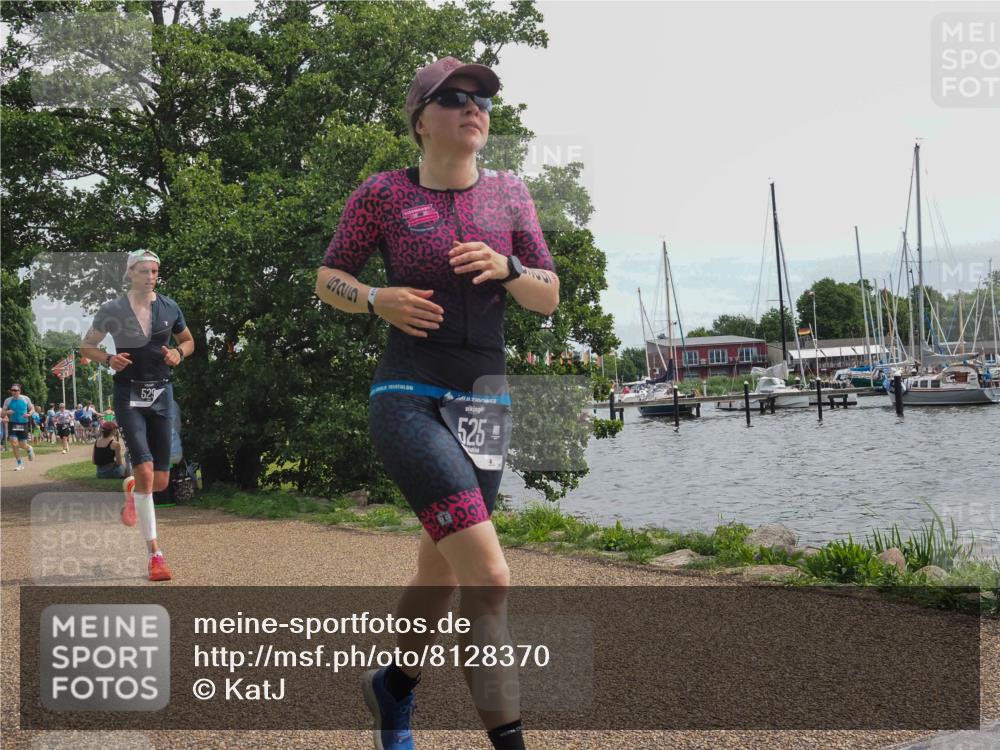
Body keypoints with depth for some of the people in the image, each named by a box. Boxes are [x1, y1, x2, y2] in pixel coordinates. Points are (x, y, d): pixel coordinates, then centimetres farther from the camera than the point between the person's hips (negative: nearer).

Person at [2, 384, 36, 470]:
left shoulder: (25, 399, -3)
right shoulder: (8, 400, -1)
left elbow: (32, 409, 9)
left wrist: (28, 414, -13)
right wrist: (7, 412, -20)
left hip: (23, 424, -1)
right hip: (12, 424, 1)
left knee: (22, 445, 1)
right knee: (14, 444, -11)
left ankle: (29, 449, 39)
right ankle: (20, 463, 4)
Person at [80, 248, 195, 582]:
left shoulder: (170, 308, 5)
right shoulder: (112, 310, -2)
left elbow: (188, 341, 20)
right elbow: (87, 345, 7)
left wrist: (179, 353, -3)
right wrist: (108, 359, -13)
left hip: (161, 395, 3)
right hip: (128, 395, -3)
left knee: (161, 481, 3)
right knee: (145, 470, -17)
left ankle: (131, 489, 42)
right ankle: (155, 554, -11)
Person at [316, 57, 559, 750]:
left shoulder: (508, 193, 7)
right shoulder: (384, 193, -2)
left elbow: (549, 299, 7)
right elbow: (327, 279, 7)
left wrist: (505, 268, -13)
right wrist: (378, 300, -13)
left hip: (485, 406, 5)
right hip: (409, 400, -5)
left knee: (442, 573, 17)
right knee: (490, 576, -18)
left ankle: (394, 686, 44)